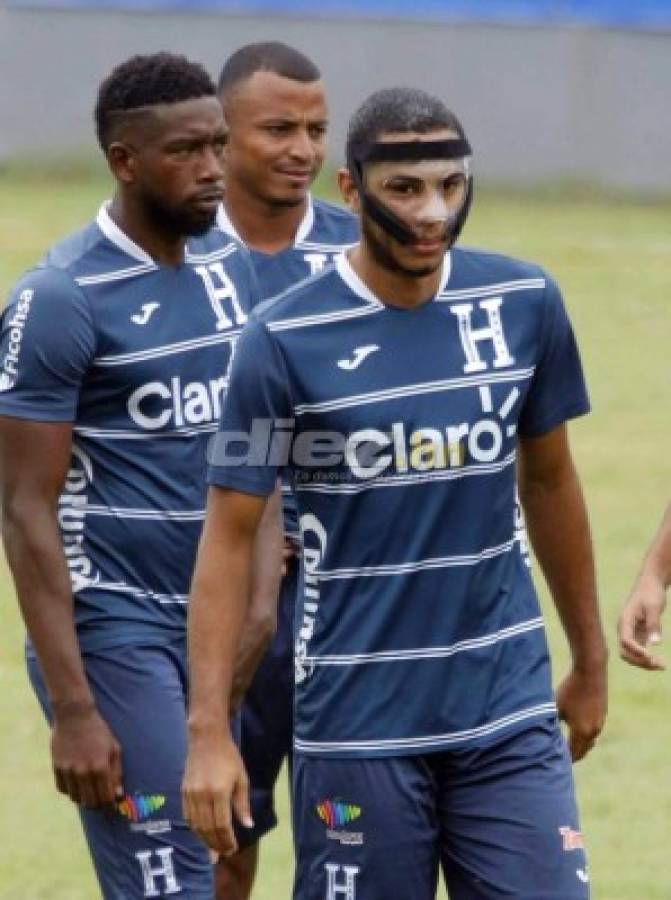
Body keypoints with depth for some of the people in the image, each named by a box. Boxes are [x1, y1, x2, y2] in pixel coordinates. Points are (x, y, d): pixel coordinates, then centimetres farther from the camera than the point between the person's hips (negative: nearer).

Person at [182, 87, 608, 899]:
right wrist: (208, 730, -12)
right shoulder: (284, 340, -8)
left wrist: (589, 659, 20)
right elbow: (230, 535, -6)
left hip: (510, 711, 3)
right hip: (358, 720, -3)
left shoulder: (524, 304, 2)